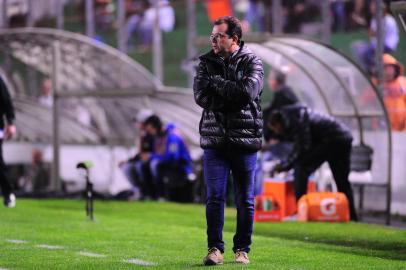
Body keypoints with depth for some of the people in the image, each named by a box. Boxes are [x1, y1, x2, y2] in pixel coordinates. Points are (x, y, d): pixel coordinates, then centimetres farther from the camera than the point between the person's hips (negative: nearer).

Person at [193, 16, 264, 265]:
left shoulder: (251, 62, 1)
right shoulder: (206, 62, 9)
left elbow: (247, 92, -17)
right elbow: (201, 96, -5)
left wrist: (216, 83, -9)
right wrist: (233, 96, -12)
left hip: (244, 140, -2)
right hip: (214, 141, 2)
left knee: (245, 200, 4)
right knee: (215, 197, -4)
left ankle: (242, 250, 14)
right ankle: (215, 249, 1)